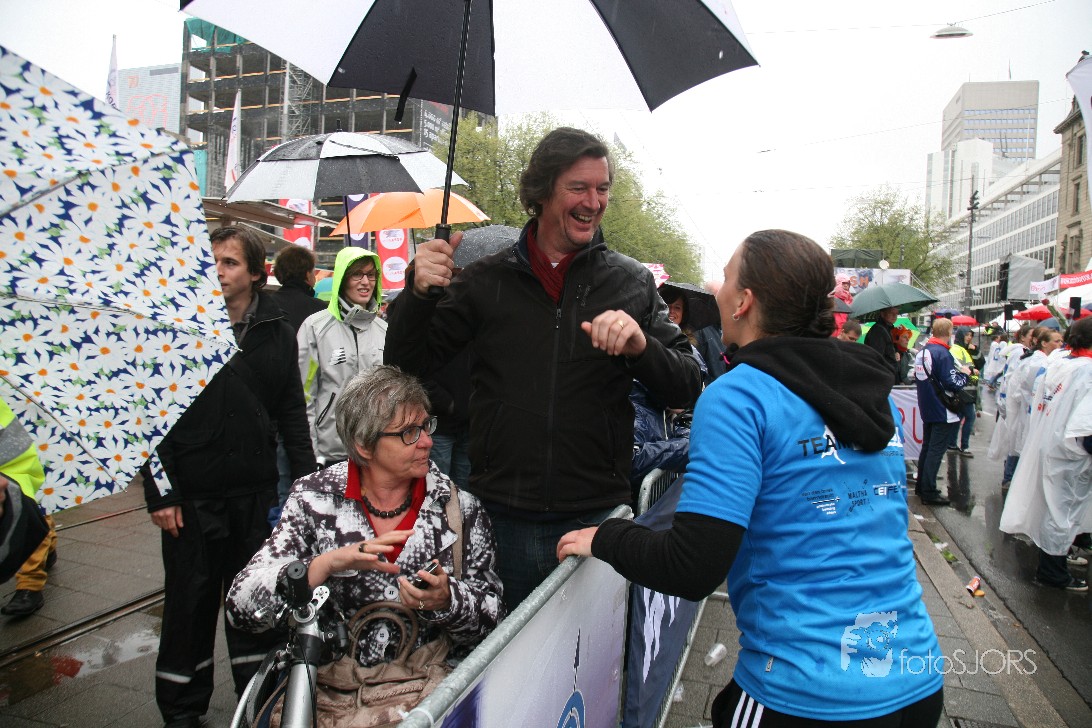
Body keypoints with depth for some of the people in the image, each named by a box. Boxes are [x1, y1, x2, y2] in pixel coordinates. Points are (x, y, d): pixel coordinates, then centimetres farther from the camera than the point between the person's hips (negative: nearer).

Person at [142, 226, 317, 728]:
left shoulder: (277, 333, 4)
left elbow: (292, 413, 8)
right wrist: (158, 491, -8)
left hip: (256, 491, 2)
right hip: (192, 494, -2)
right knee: (190, 602, 10)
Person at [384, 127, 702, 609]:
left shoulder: (632, 283, 3)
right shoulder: (487, 279, 3)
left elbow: (687, 391, 2)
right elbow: (407, 365, 4)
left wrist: (642, 346, -19)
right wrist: (418, 292, -13)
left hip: (596, 517, 0)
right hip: (500, 517, 0)